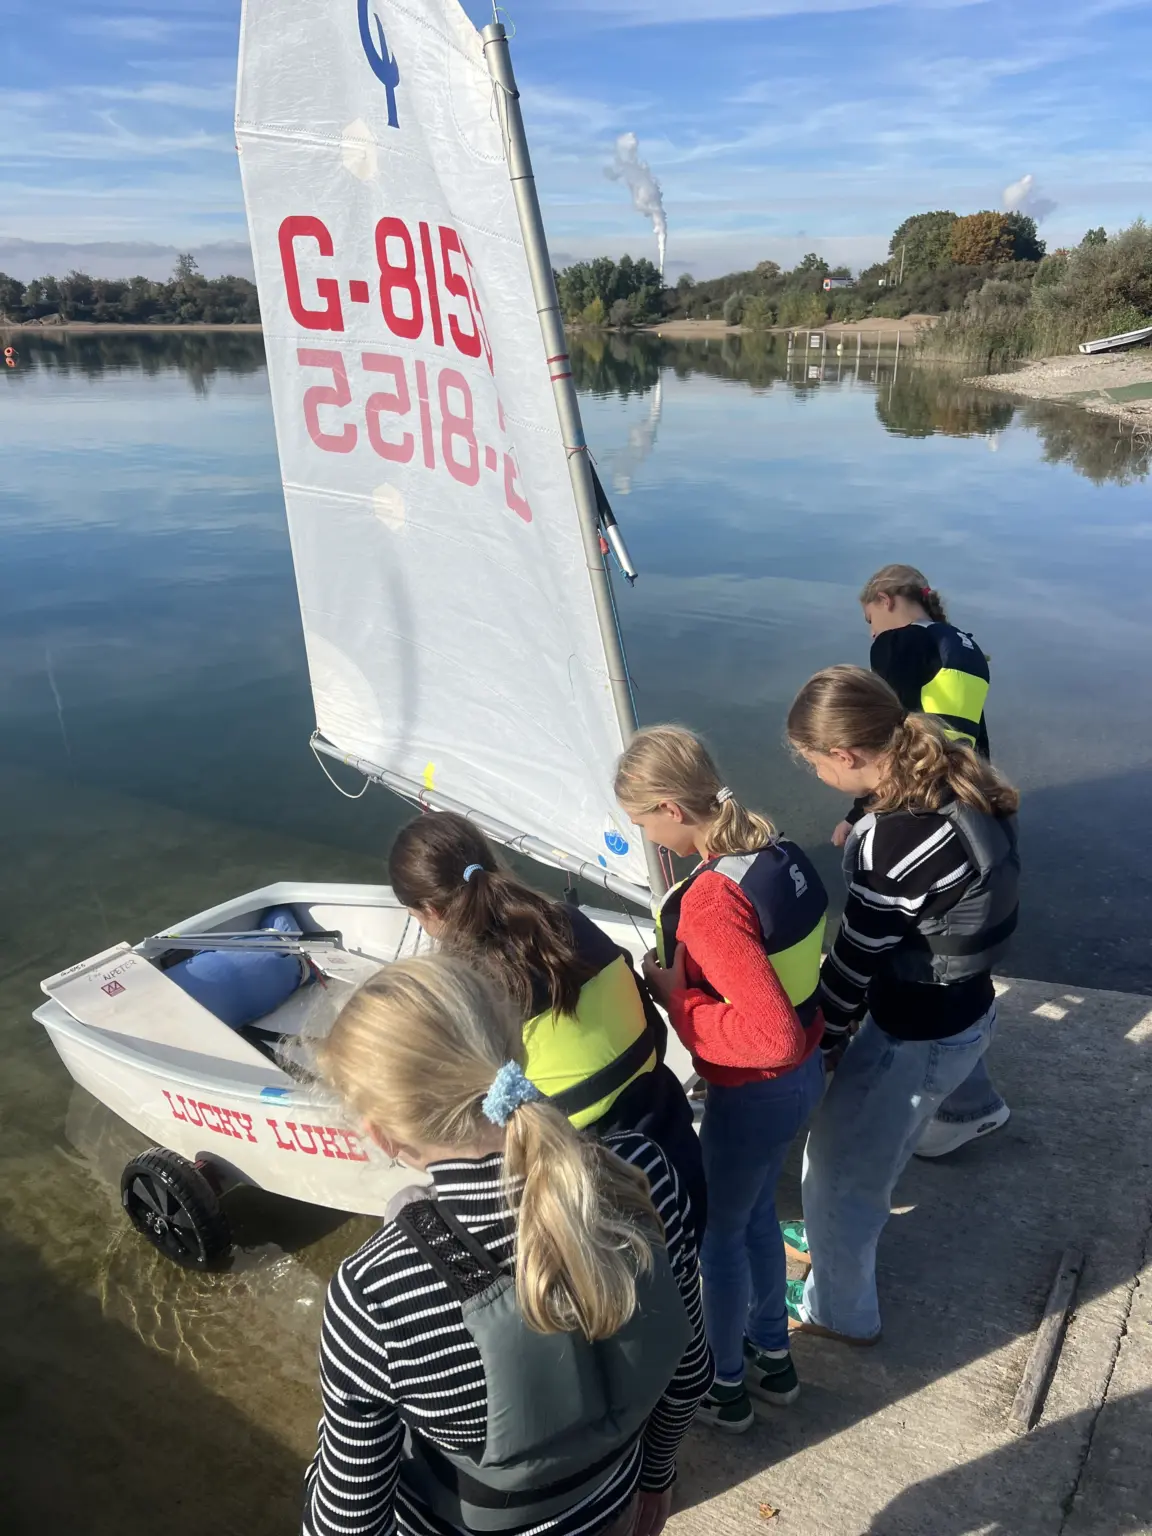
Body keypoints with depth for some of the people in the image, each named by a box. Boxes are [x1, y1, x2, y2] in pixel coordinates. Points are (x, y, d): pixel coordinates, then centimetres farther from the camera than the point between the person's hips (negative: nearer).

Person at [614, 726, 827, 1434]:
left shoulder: (713, 900, -32)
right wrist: (688, 970, 5)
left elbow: (770, 1036, -35)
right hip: (805, 1072, 8)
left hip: (756, 1094, -8)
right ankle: (774, 1357, 51)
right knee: (755, 1214, 29)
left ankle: (725, 1387, 42)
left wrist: (675, 996, -23)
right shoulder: (778, 852, -7)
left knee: (718, 1234, 18)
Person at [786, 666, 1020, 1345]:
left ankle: (839, 1310, 41)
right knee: (871, 1148, 31)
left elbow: (854, 961, -19)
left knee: (837, 1167, 17)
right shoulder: (964, 782, -7)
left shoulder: (893, 843, -33)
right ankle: (841, 1238, 57)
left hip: (917, 1038, -8)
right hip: (965, 1010, 8)